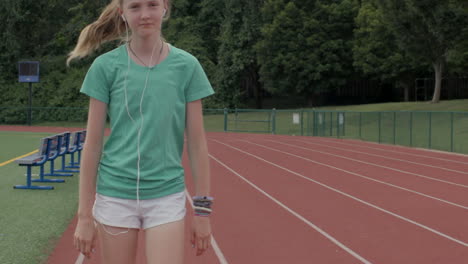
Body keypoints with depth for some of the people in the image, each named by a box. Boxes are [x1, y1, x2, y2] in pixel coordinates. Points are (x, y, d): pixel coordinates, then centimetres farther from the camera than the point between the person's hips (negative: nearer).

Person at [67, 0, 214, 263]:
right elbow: (93, 144, 0)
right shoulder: (105, 66, -2)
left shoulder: (187, 66, -1)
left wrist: (203, 209, 1)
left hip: (167, 195, 0)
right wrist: (85, 214, -1)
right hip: (115, 194, 0)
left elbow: (197, 143, 2)